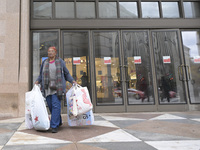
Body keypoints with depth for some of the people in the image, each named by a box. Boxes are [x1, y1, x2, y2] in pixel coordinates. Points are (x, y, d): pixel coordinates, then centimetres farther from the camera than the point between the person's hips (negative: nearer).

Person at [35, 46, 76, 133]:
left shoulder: (60, 61, 5)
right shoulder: (44, 63, 13)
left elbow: (66, 73, 10)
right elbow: (41, 75, 18)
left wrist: (72, 81, 0)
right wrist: (37, 81, 0)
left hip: (57, 88, -3)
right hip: (47, 88, 4)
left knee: (56, 105, -11)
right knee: (50, 106, 6)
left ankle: (54, 126, -8)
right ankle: (59, 122, 26)